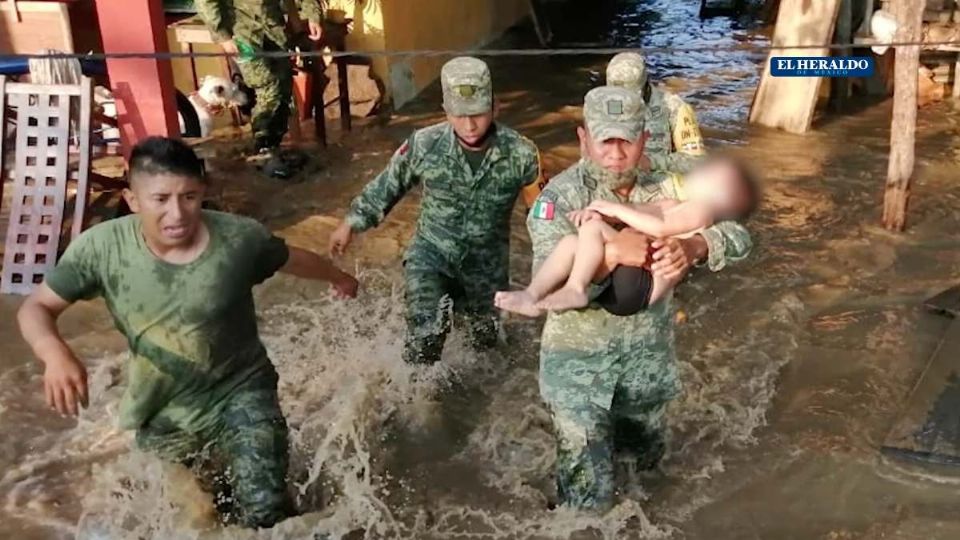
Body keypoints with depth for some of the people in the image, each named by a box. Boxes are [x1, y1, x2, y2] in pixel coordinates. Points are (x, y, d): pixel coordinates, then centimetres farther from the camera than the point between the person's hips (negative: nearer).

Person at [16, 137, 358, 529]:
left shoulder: (239, 238, -21)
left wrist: (339, 278, 20)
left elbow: (294, 259, 0)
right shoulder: (101, 247, -19)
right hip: (161, 412, 2)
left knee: (265, 514, -15)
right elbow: (35, 307, -9)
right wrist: (54, 352, -32)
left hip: (240, 394, -2)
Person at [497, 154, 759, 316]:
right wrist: (598, 211, 1)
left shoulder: (698, 211, 0)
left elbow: (660, 228, -18)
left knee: (593, 228, -24)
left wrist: (617, 209, -12)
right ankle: (532, 296, -17)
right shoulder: (671, 206, 30)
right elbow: (632, 213, 20)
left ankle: (574, 290, -31)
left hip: (641, 283, -9)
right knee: (572, 242, -6)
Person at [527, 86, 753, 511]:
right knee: (589, 497, 2)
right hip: (579, 361, -4)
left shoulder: (662, 191, -6)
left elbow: (736, 237, -9)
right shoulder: (559, 197, -19)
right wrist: (612, 252, -39)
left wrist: (691, 247, -30)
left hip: (649, 355, 5)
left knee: (643, 459, 28)